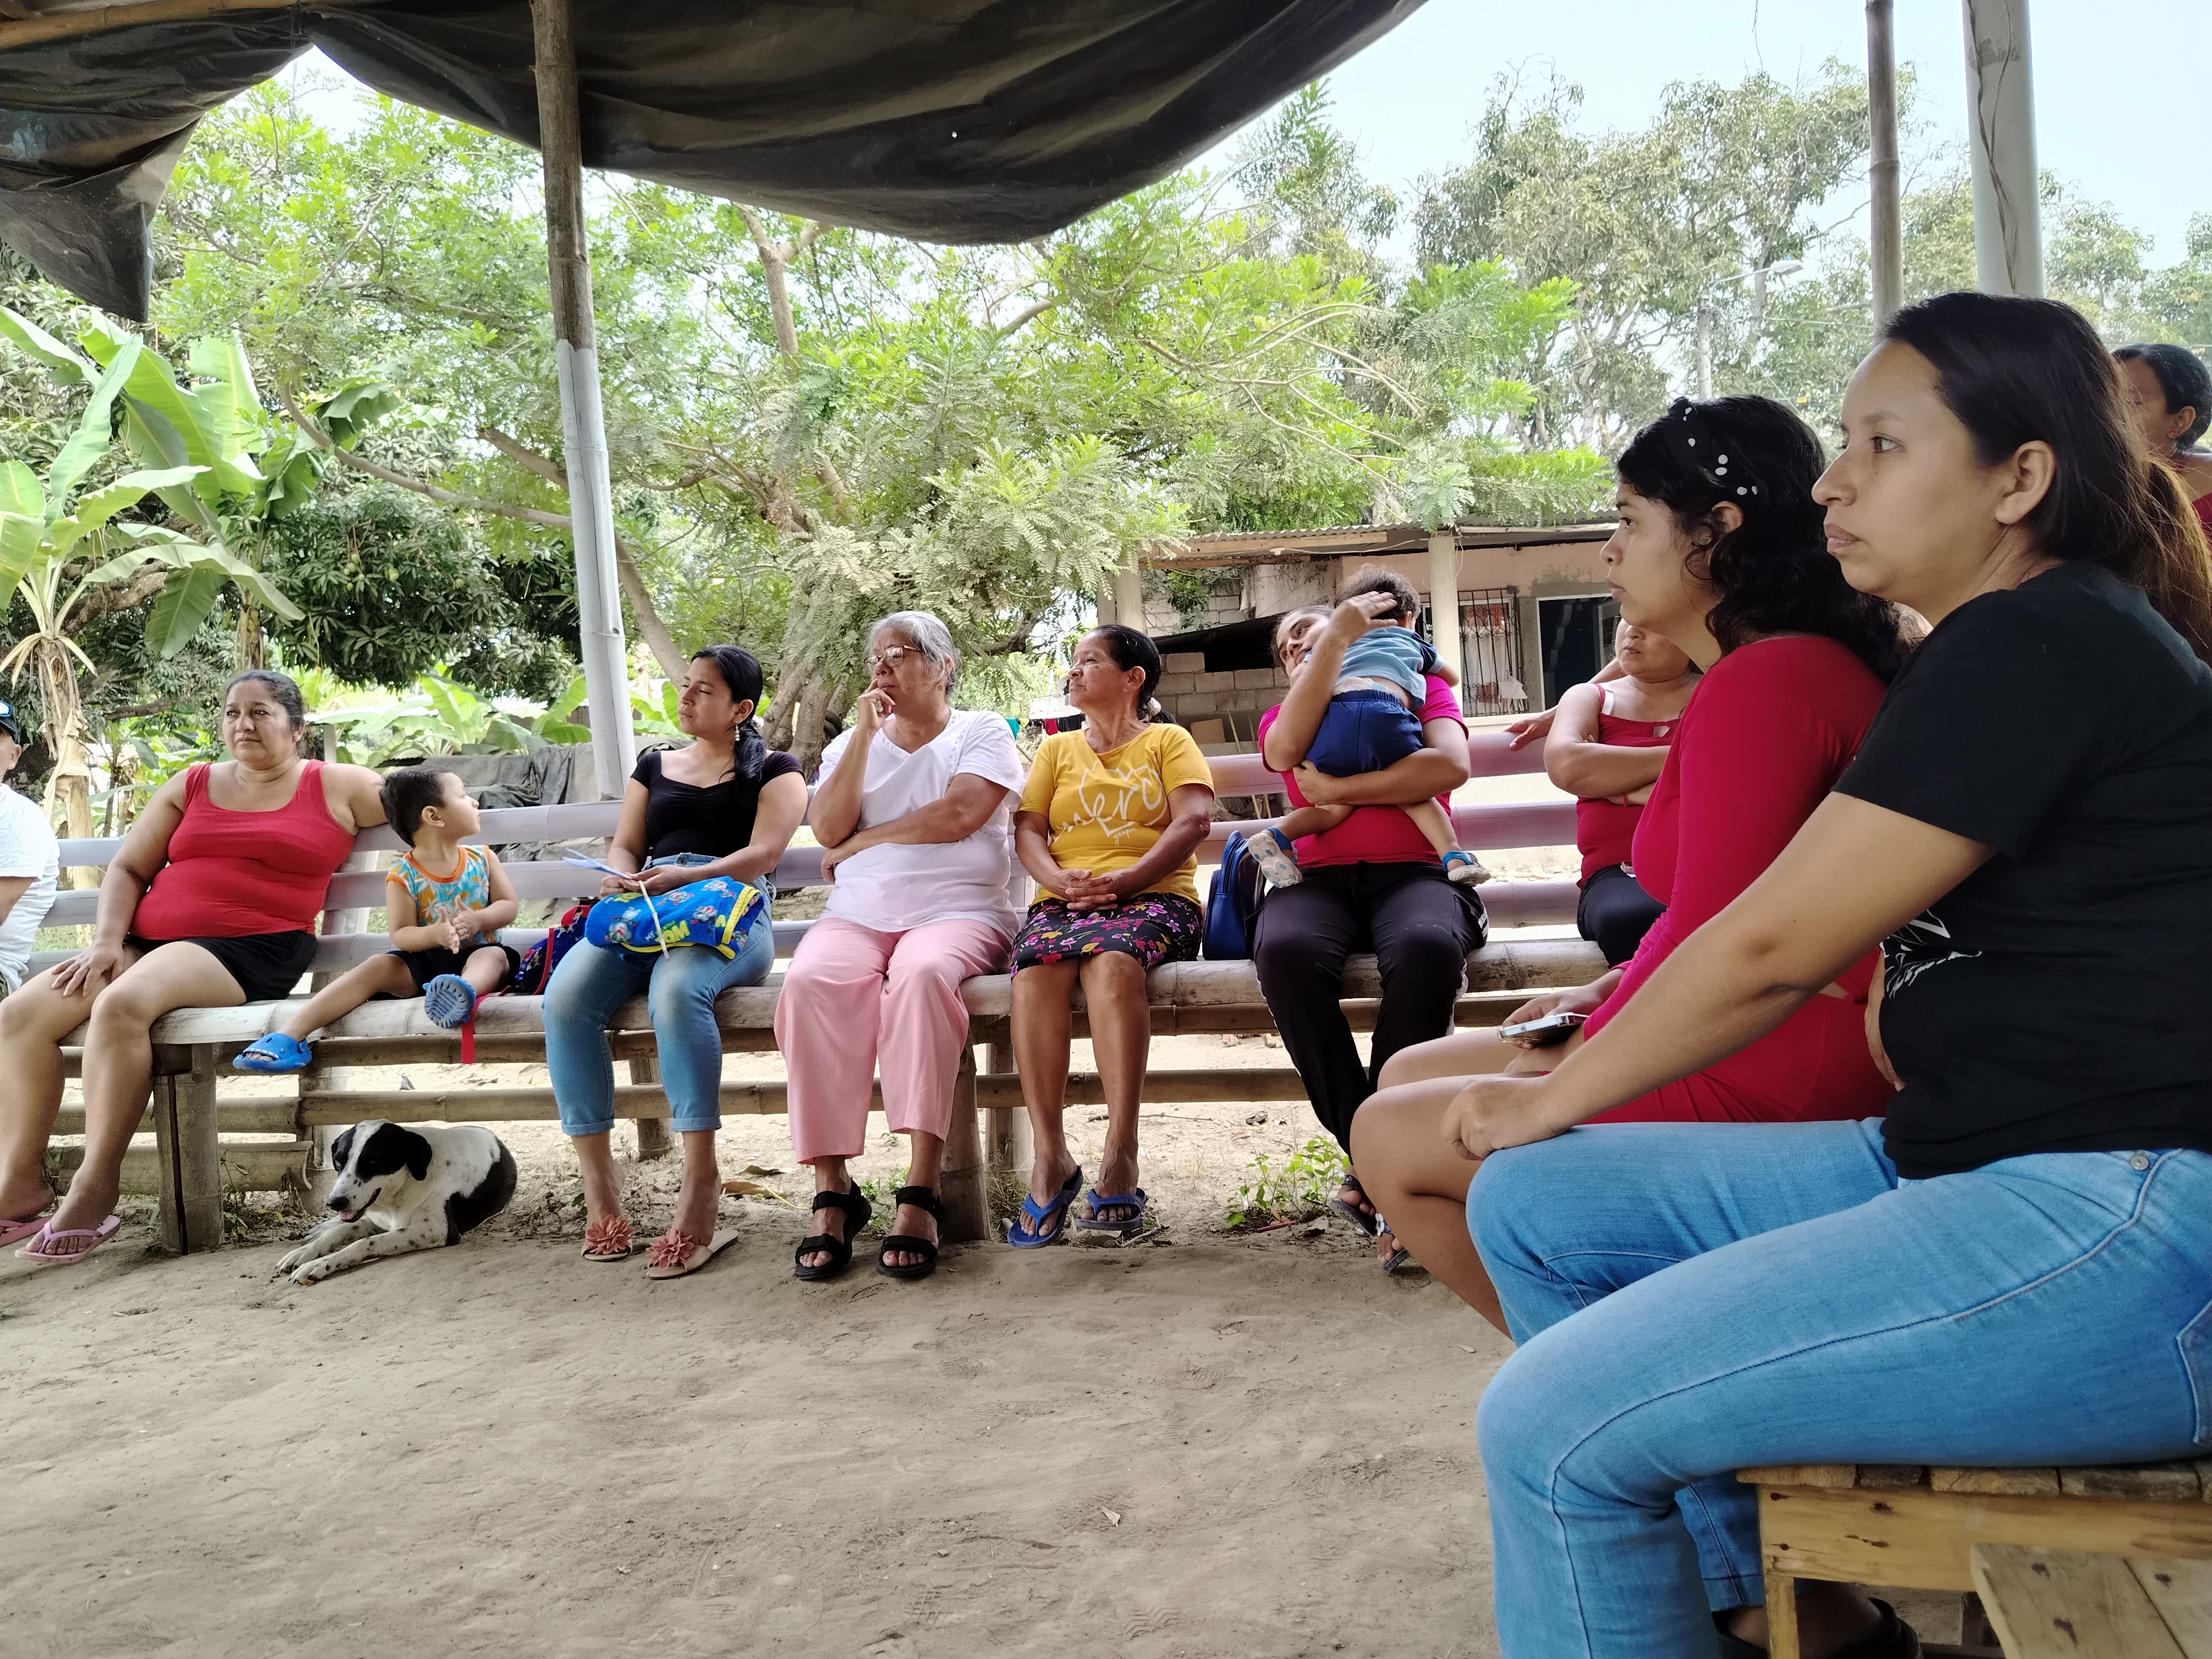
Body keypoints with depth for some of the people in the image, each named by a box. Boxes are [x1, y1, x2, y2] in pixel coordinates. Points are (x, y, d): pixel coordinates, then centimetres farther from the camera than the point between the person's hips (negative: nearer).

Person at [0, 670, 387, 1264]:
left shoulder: (335, 786, 8)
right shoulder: (192, 785, 19)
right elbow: (127, 869, 16)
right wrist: (106, 942, 2)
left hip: (251, 951, -6)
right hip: (150, 943, 6)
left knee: (120, 1004, -32)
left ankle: (95, 1192, -25)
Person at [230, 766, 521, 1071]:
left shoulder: (483, 859, 4)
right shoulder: (403, 878, -5)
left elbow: (509, 905, 3)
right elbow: (401, 935, -7)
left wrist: (478, 920, -18)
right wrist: (435, 934, -27)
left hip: (476, 953, 0)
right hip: (423, 962, 0)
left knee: (495, 955, -32)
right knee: (379, 967, -24)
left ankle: (464, 989, -69)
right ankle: (291, 1033, -29)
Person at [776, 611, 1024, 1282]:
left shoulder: (981, 733, 11)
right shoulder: (852, 743, 23)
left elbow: (958, 815, -8)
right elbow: (828, 829, 5)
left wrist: (862, 841, 1)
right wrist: (864, 735, 2)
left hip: (955, 912, -3)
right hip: (857, 917, 3)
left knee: (923, 974, -39)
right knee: (809, 982, -31)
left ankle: (920, 1194, -39)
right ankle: (833, 1192, -28)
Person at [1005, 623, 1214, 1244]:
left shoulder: (1168, 741, 16)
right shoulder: (1057, 749, 26)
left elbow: (1194, 821, 0)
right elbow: (1027, 831, 14)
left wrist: (1127, 878, -13)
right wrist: (1059, 880, -9)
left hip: (1154, 896, -3)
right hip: (1065, 899, 3)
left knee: (1111, 959, -38)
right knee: (1036, 968, -33)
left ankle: (1120, 1153, -38)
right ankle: (1050, 1156, -31)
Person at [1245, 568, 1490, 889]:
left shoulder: (1344, 645, 39)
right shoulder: (1411, 640, 37)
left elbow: (1298, 682, 30)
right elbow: (1452, 678, 53)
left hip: (1331, 715, 2)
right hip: (1383, 712, -2)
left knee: (1335, 807, 8)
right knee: (1415, 796, 9)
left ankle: (1276, 835, -13)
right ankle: (1454, 856, -11)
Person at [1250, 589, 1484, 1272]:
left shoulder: (1420, 687, 21)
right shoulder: (1281, 718, 27)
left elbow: (1451, 765, -1)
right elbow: (1288, 746, -1)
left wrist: (1338, 790, -2)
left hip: (1413, 872, -1)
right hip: (1319, 878, 2)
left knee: (1426, 947, -40)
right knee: (1284, 949, -37)